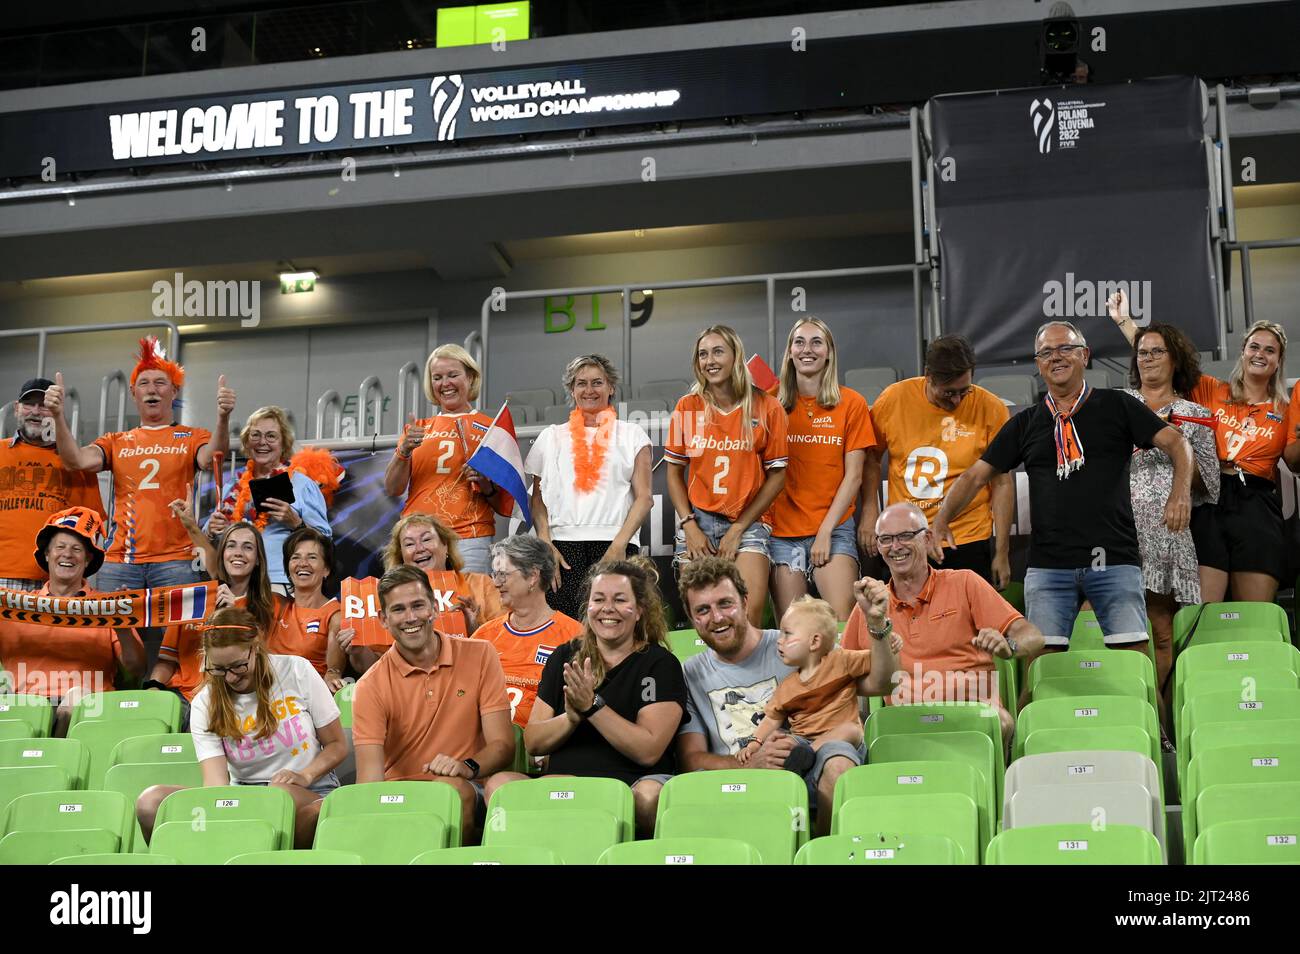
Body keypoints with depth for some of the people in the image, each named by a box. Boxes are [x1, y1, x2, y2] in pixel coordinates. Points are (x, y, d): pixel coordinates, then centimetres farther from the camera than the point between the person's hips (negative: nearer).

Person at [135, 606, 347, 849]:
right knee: (150, 802, -22)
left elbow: (338, 746, 6)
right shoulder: (205, 705, 1)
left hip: (310, 796, -2)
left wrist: (305, 776, -13)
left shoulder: (296, 671, -1)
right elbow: (216, 781, -12)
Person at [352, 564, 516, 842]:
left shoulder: (480, 656, 2)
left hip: (467, 790, 1)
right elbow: (370, 777, -10)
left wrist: (468, 767, -23)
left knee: (452, 788, -32)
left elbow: (503, 745, -2)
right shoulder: (371, 687, 0)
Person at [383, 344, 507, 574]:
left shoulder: (491, 428, 9)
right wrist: (405, 451, -8)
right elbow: (392, 489, 7)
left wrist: (487, 486, -11)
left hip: (469, 540, -2)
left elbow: (506, 505, 9)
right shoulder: (418, 429, 16)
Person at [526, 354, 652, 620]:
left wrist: (619, 544, -8)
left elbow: (643, 498, 5)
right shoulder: (551, 437, 19)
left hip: (615, 545, -1)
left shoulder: (632, 436, 14)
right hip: (564, 543, 1)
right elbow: (538, 499, 15)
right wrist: (546, 545, -1)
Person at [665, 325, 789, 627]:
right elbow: (674, 471, 8)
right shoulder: (687, 407, 4)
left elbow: (777, 474, 0)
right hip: (698, 521, 2)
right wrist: (689, 526, -4)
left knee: (751, 611, -16)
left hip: (747, 523, -1)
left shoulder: (767, 408, -2)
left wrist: (738, 529, -5)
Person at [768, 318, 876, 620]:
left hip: (833, 527, -1)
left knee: (841, 622, -16)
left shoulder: (851, 403, 3)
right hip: (781, 530, 1)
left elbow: (853, 475, 0)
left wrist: (825, 531, -6)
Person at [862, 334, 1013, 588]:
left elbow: (1002, 483, -2)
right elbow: (871, 456, 11)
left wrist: (1002, 553, -1)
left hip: (969, 544, -1)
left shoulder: (991, 408, -6)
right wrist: (870, 512, 1)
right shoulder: (893, 399, -3)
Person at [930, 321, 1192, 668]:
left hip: (1114, 559, -2)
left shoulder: (1115, 406, 9)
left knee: (1134, 653, -8)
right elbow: (976, 474, 14)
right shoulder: (1026, 423, 15)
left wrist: (1181, 490, -18)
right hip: (1048, 565, 2)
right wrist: (942, 519, -1)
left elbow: (1175, 442, 1)